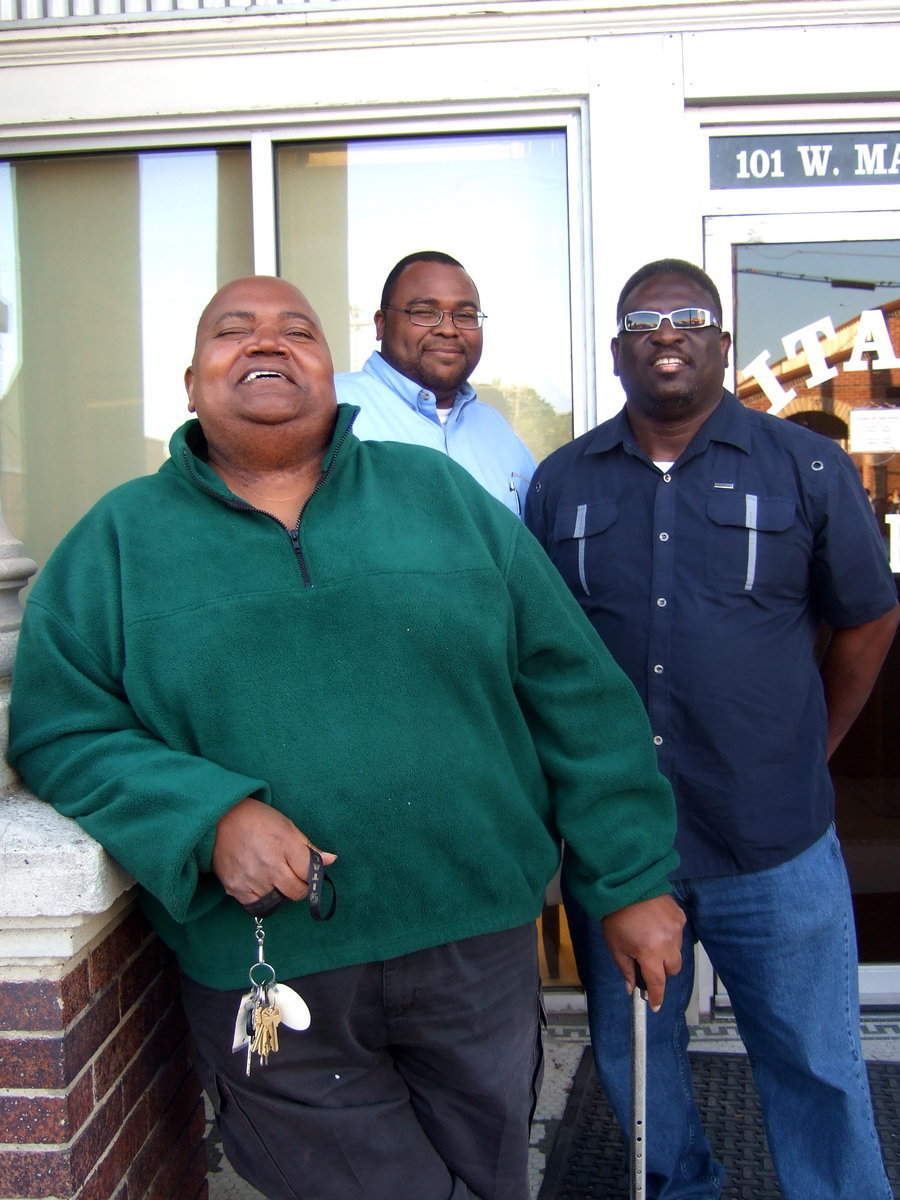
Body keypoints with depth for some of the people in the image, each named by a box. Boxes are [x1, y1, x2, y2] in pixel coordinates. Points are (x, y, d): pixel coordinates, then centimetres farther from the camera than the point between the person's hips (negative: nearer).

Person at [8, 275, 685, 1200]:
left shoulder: (442, 494, 3)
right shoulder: (118, 541, 2)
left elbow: (577, 696, 4)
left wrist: (632, 879, 2)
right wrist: (208, 817, -19)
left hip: (479, 947, 2)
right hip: (268, 981, -1)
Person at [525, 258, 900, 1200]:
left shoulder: (808, 469, -2)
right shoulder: (560, 483, 3)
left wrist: (808, 756, 9)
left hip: (774, 849, -2)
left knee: (815, 1068, 10)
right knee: (632, 1058, 20)